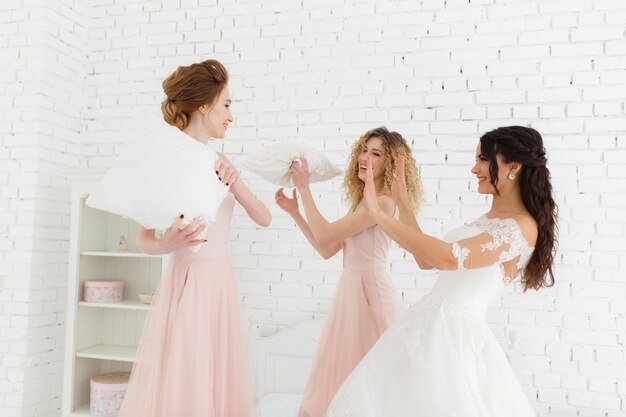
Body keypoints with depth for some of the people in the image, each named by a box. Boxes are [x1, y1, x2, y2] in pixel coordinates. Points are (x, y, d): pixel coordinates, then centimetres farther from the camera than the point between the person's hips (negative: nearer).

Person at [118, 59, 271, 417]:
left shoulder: (218, 161, 10)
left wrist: (234, 181, -10)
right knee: (180, 386, 2)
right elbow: (144, 239, -8)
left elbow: (264, 218, 4)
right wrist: (166, 245, -29)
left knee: (219, 387, 13)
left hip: (222, 284, 7)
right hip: (187, 284, -6)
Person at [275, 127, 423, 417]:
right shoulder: (363, 200, 13)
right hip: (351, 287, 9)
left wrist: (304, 188, -9)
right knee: (344, 372, 17)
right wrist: (294, 211, 9)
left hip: (370, 289, -9)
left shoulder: (383, 201, -15)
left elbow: (325, 234, -16)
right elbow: (326, 249, 11)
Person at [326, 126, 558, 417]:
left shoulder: (523, 226, -14)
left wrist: (378, 214, -24)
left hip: (454, 332, -8)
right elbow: (426, 260, 18)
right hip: (426, 323, 8)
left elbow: (447, 257, -28)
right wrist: (403, 204, 17)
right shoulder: (488, 220, 15)